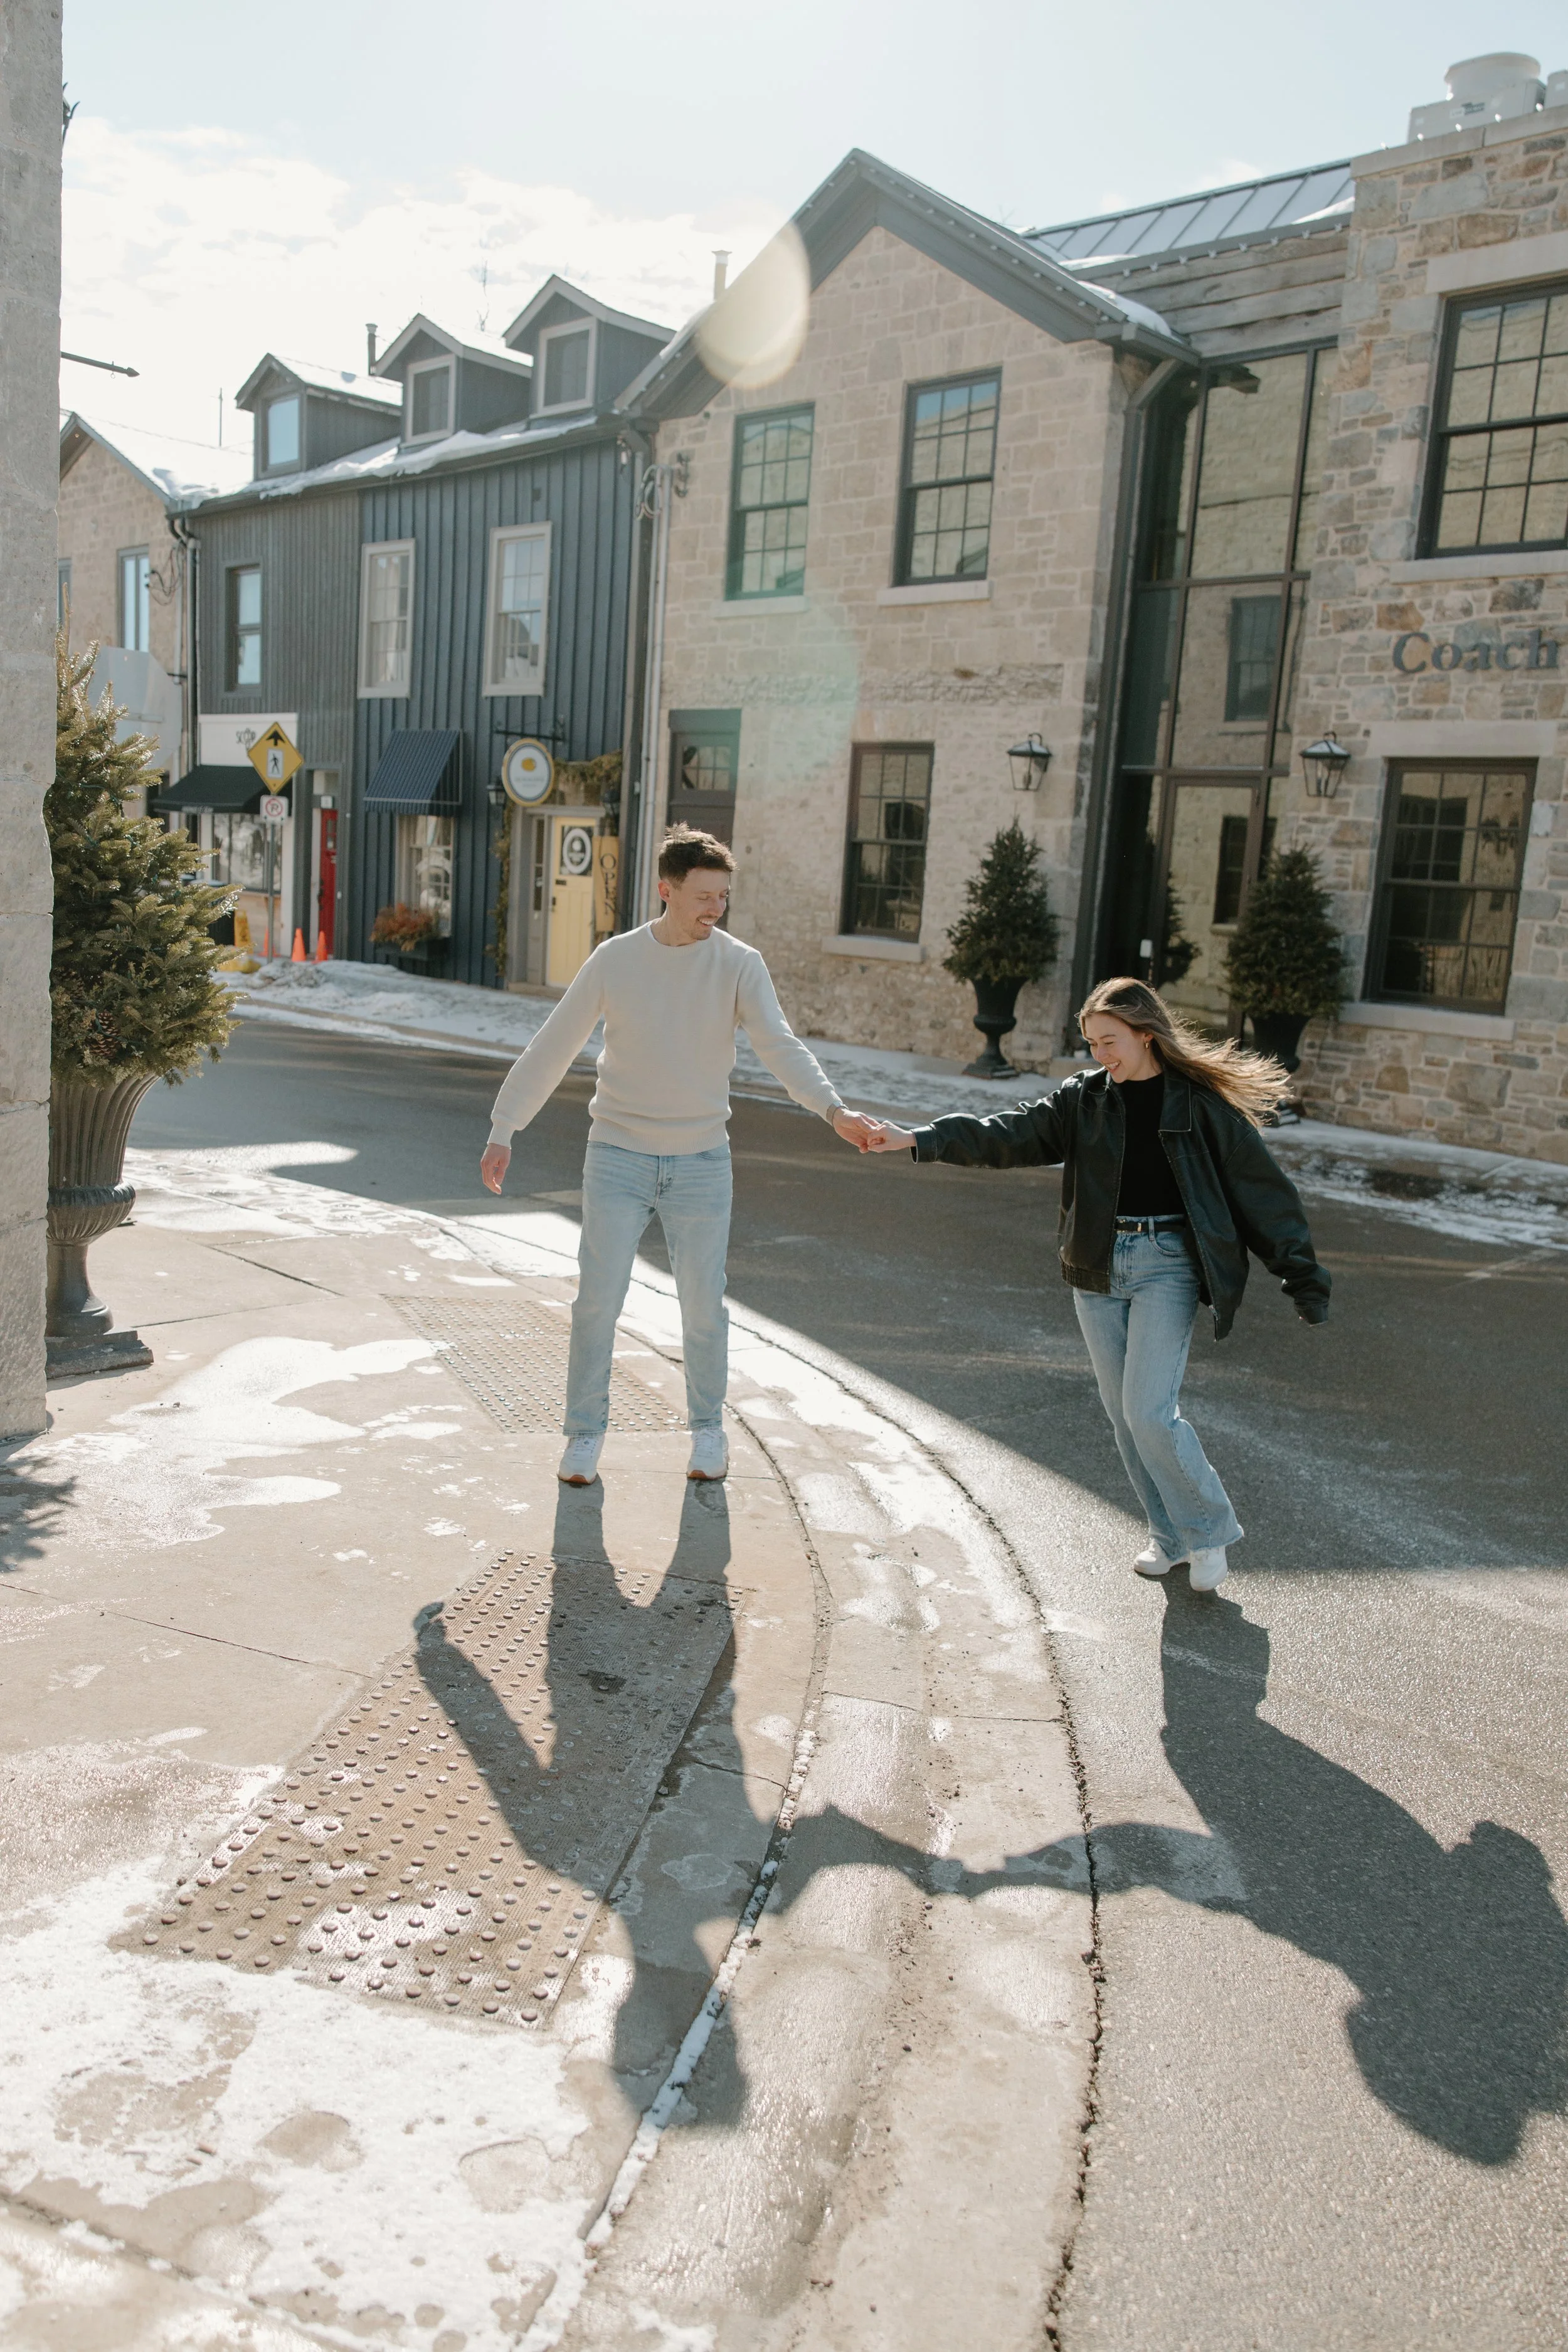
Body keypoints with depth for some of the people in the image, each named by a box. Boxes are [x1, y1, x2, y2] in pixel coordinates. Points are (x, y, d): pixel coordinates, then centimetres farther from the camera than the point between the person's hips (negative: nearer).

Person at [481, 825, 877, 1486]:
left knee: (704, 1306, 6)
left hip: (701, 1161, 0)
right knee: (598, 1301, -1)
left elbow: (779, 1046, -17)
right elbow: (551, 1050, 2)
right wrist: (503, 1129, -1)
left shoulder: (739, 965, -5)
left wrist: (833, 1110, -34)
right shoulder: (615, 960, -4)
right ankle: (585, 1434, 16)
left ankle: (707, 1429, 27)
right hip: (618, 1158, 0)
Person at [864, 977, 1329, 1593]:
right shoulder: (1085, 1098, 4)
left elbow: (1261, 1189, -2)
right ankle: (1172, 1537, 28)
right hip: (1099, 1266, 5)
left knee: (1149, 1411, -11)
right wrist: (918, 1139, -16)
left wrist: (1301, 1274, -5)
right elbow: (1007, 1134, -4)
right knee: (1124, 1414, 10)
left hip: (1166, 1264, -5)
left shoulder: (1201, 1103, -5)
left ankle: (1209, 1530, 12)